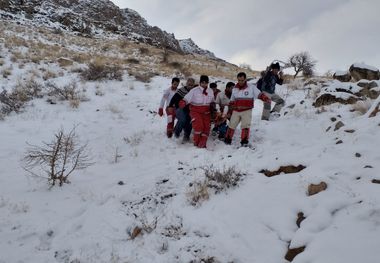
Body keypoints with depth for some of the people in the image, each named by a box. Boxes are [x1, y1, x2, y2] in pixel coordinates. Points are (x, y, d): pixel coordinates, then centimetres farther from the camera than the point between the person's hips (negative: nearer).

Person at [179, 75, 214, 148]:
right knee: (198, 126, -21)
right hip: (196, 111, -5)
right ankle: (196, 142, 4)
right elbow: (186, 98, -14)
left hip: (206, 112, 5)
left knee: (207, 127, -4)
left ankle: (202, 144, 9)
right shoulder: (194, 91, -10)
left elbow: (212, 101, 24)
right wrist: (183, 103, -34)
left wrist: (212, 105, 6)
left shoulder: (210, 91, 8)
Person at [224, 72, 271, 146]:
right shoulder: (235, 89, 8)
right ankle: (228, 139, 20)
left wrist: (266, 98, -28)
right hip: (236, 111, 4)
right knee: (231, 125, 7)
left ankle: (244, 141, -8)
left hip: (246, 111, -4)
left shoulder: (251, 87, -5)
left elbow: (259, 94, -9)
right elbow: (232, 101, 17)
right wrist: (229, 111, 19)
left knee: (245, 125, -14)